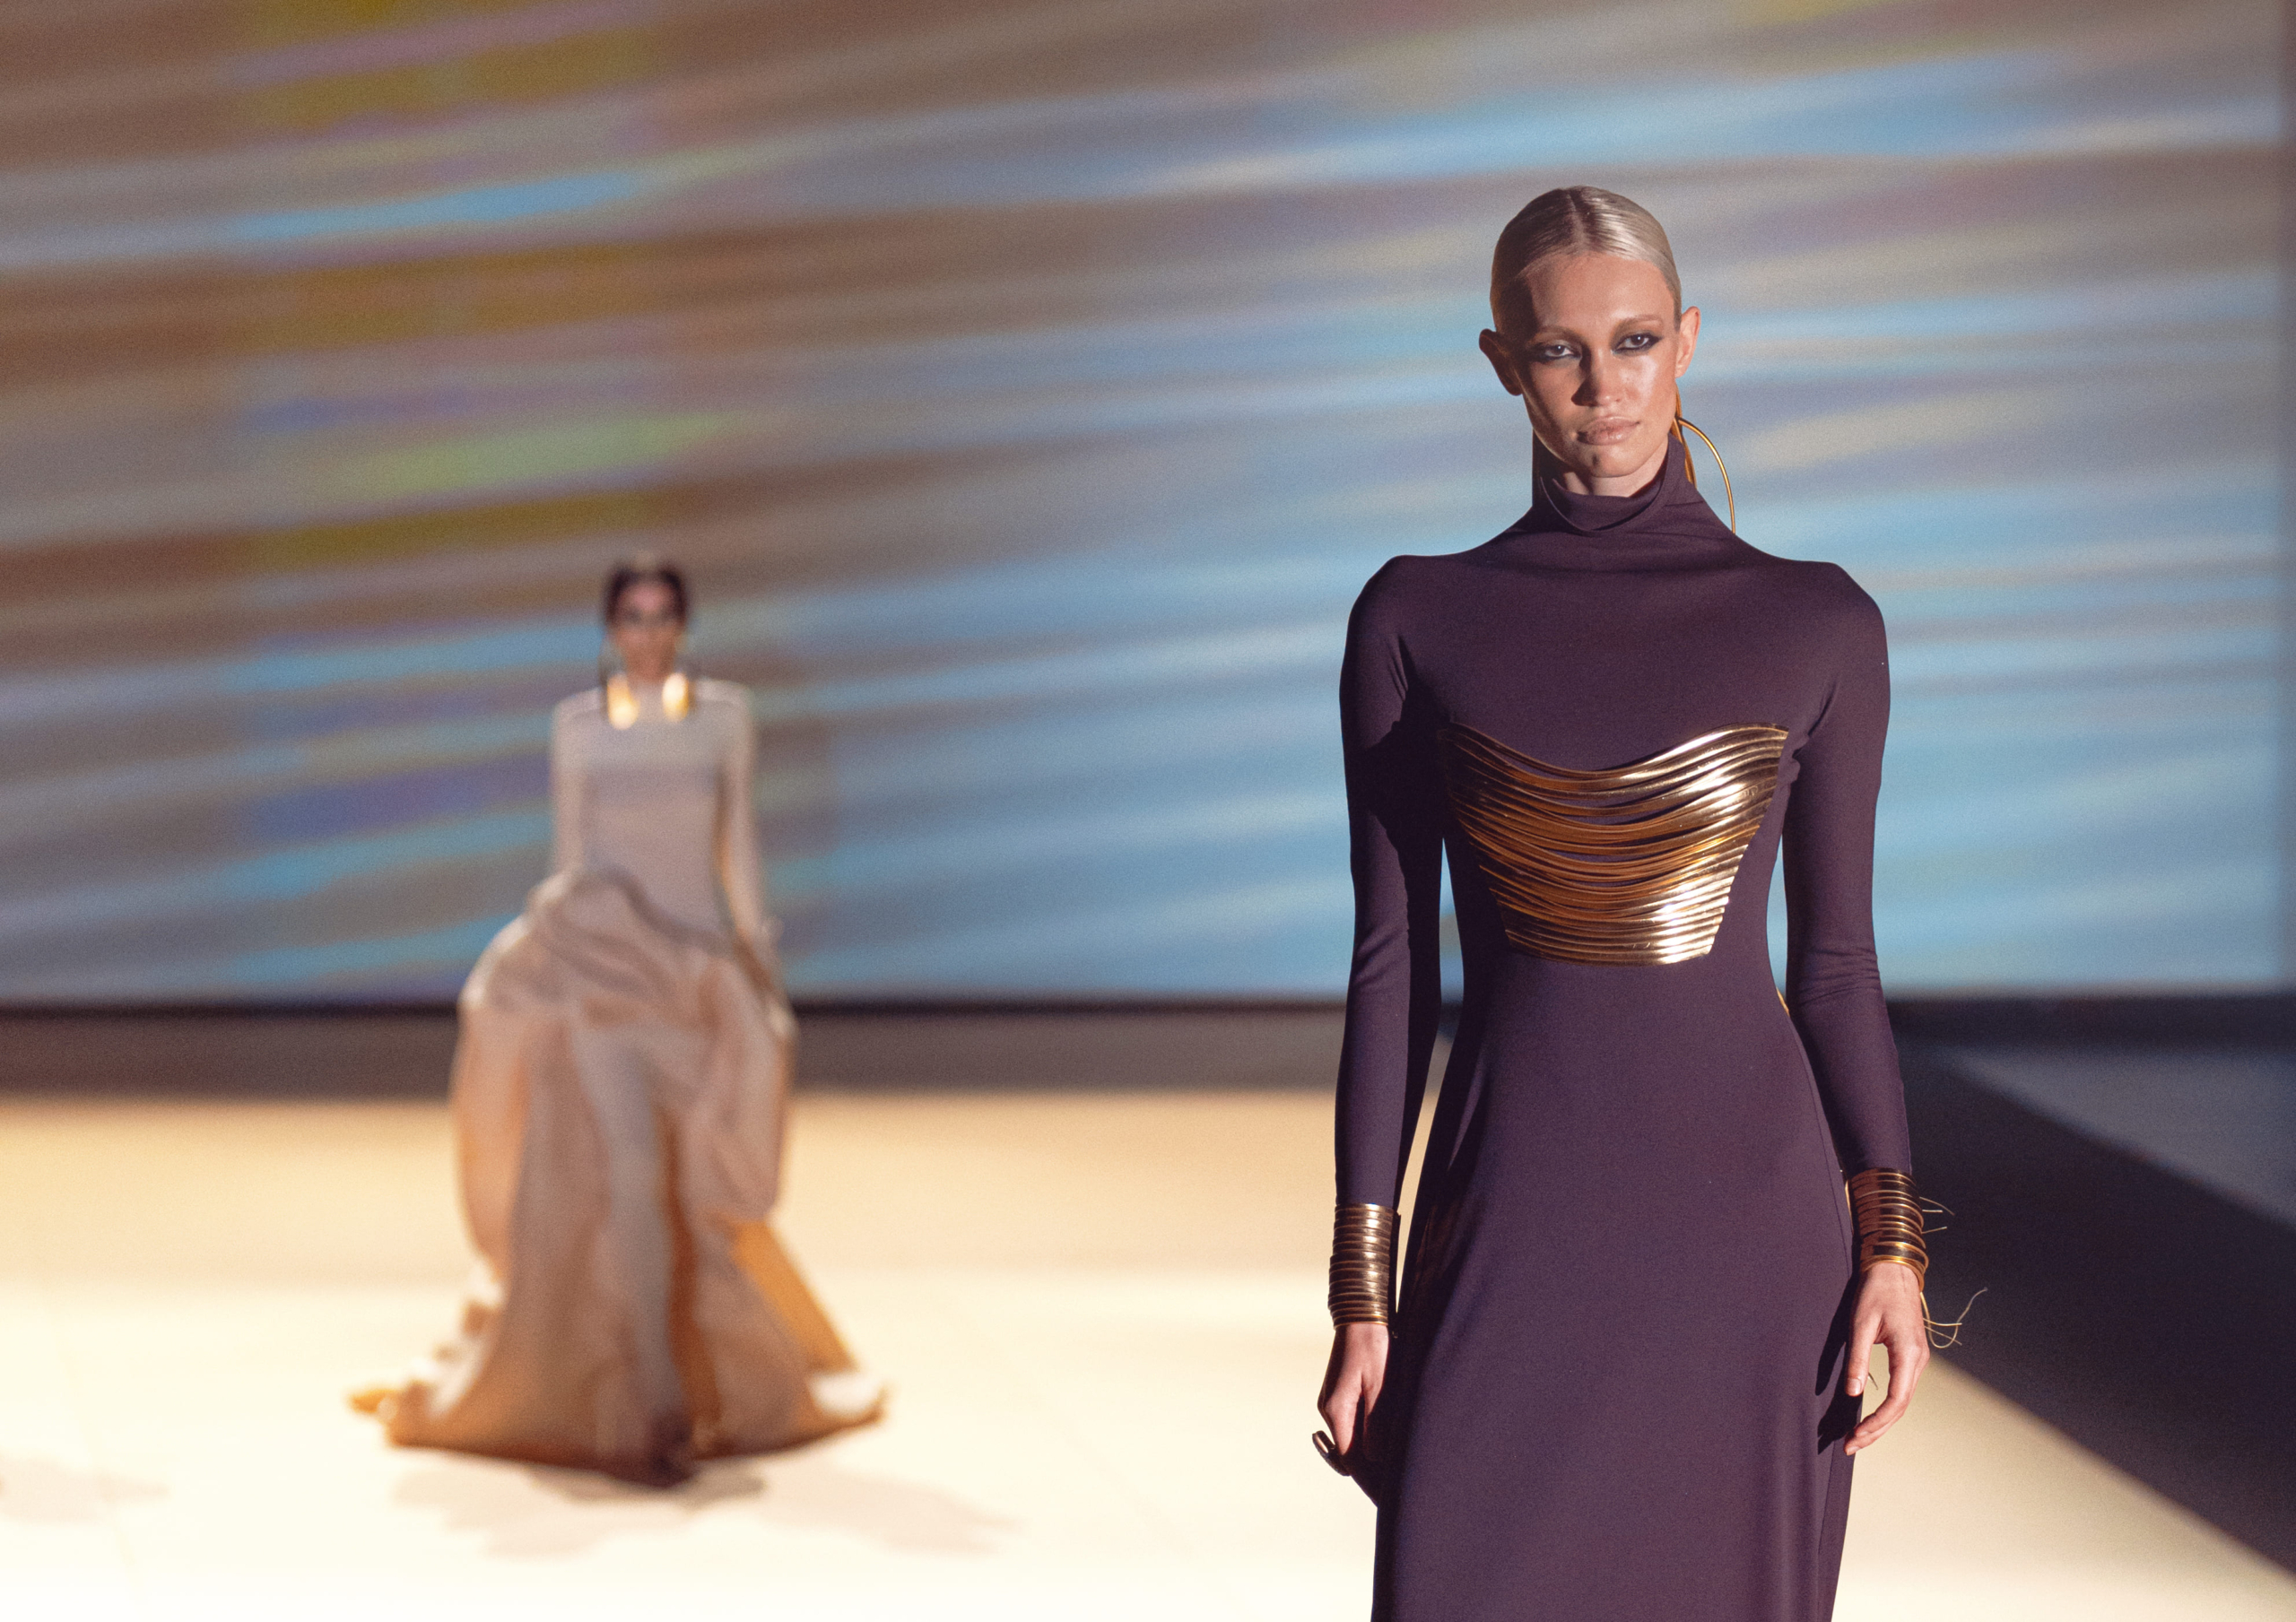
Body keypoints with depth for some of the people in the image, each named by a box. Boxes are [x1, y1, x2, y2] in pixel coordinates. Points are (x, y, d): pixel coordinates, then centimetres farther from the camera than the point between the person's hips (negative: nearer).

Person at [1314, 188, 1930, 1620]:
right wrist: (1364, 1290, -1)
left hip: (1748, 1227, 0)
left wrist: (1892, 1243, -5)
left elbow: (1837, 961, 5)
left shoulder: (1819, 626, 2)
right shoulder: (1416, 622, 2)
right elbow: (1395, 963, 3)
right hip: (1516, 1230, 0)